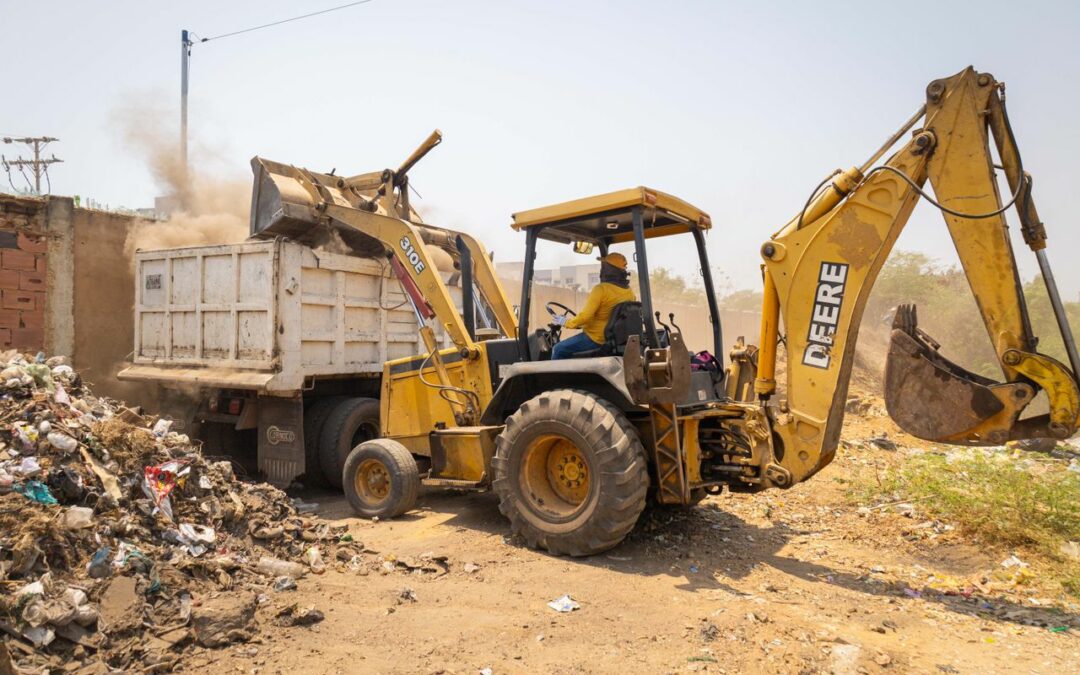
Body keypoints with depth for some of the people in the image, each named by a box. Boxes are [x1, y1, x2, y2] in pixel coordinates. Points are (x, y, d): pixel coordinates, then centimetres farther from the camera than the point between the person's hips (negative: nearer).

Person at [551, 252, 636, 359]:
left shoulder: (601, 289, -19)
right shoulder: (629, 292, 3)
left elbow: (584, 317, -22)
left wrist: (567, 323, -5)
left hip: (596, 339, -8)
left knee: (559, 349, 7)